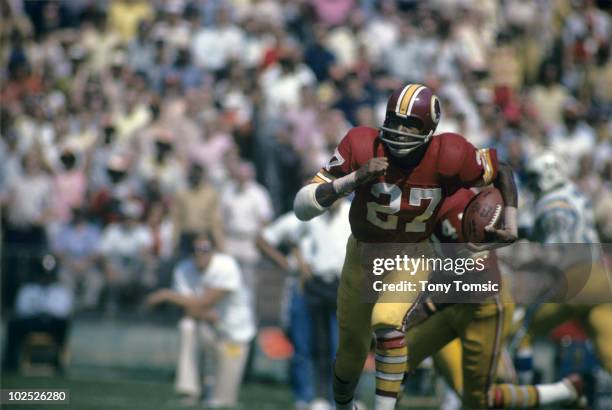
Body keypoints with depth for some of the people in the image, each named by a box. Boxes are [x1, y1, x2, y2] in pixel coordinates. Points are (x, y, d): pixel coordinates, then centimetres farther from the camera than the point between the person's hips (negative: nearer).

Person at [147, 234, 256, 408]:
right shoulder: (183, 270, -11)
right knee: (187, 325, -32)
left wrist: (168, 295, -32)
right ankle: (189, 389, -28)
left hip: (235, 334, -3)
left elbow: (203, 303, -32)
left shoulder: (226, 267, -26)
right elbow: (190, 311, -15)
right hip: (210, 328, 3)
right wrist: (208, 314, -37)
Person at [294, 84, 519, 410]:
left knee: (386, 320, -33)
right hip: (362, 258, 2)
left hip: (412, 260, -2)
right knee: (352, 352, 16)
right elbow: (303, 207, -32)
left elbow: (501, 173, -6)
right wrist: (353, 179, -43)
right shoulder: (362, 147, -28)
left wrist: (511, 227, -13)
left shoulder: (446, 157, -27)